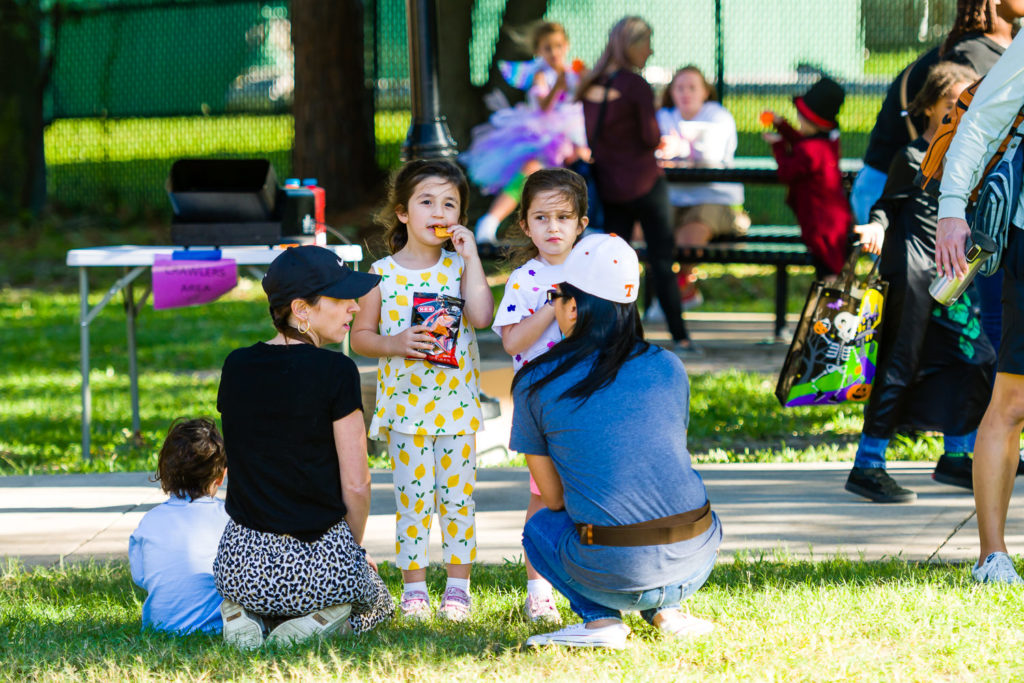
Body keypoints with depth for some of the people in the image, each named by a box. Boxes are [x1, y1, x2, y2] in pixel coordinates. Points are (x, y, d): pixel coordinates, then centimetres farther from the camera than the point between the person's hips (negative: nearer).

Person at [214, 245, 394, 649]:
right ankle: (317, 623, -3)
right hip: (320, 561, -4)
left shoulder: (236, 367, 4)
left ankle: (242, 617, 5)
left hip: (242, 562, 4)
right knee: (376, 604, 30)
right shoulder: (335, 372, -13)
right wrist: (354, 549, 8)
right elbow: (355, 484, -10)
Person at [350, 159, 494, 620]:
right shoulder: (383, 273, 1)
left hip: (457, 404, 0)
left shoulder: (459, 266, 1)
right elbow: (360, 334, 5)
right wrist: (393, 344, -15)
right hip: (405, 404, 0)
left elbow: (481, 317, -15)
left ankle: (458, 587, 13)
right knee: (412, 500, 1)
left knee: (458, 497, 4)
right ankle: (414, 589, 10)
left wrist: (470, 255, -12)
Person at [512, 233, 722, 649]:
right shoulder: (667, 367, 7)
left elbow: (554, 498, 8)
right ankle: (665, 610, 17)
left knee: (540, 527, 29)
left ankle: (600, 618, 5)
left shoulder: (535, 384, -1)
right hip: (696, 560, 4)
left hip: (616, 574, -4)